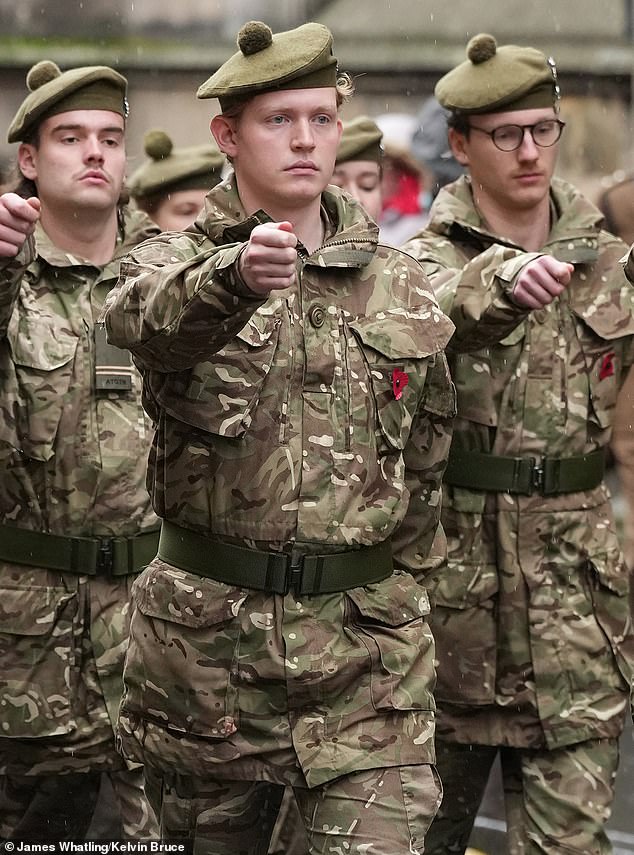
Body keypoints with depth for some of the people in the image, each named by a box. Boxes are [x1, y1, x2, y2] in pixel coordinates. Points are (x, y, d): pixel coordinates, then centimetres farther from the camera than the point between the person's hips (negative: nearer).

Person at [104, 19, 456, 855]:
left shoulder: (400, 284, 8)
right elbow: (144, 318, -27)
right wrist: (237, 275, -49)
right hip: (206, 635, -1)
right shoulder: (177, 261, -2)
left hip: (367, 645, 1)